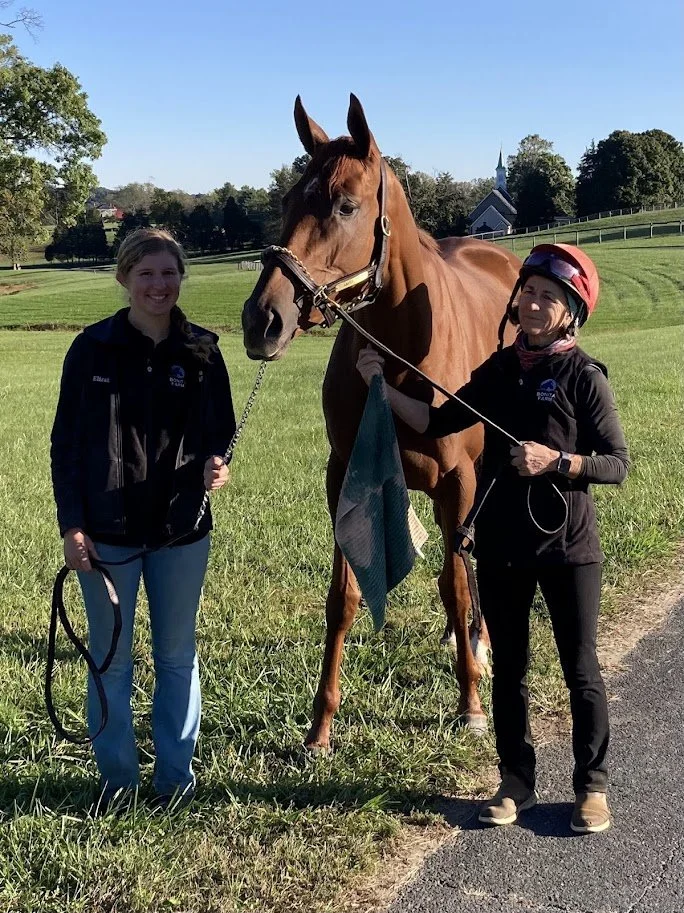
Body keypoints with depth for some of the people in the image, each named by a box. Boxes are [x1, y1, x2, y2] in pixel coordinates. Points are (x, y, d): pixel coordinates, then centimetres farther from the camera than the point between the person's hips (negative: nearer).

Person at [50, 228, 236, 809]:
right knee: (111, 659, 10)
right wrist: (71, 525, -8)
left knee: (177, 655, 13)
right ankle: (117, 774, 26)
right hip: (108, 531, -1)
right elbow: (65, 442, -2)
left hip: (182, 529, 1)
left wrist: (216, 464, -17)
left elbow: (222, 430, 6)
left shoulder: (201, 352, -1)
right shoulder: (93, 349, -5)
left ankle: (176, 772, 28)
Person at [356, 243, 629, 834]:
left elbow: (618, 464, -9)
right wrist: (383, 386, -7)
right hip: (501, 545, 5)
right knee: (508, 669, 13)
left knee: (581, 670, 8)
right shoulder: (499, 371, 5)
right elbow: (437, 424, 5)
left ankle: (592, 785, 25)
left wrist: (557, 460, -24)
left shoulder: (584, 376, -9)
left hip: (567, 546, -4)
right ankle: (517, 783, 28)